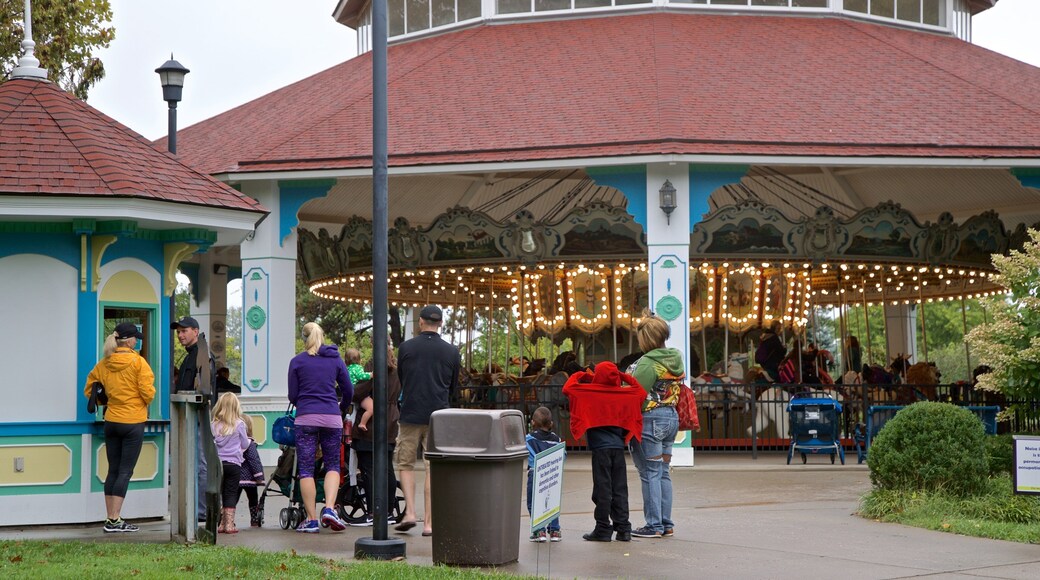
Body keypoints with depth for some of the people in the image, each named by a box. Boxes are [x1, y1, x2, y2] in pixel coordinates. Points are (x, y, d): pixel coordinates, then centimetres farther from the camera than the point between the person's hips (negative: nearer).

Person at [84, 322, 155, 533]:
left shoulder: (104, 363, 4)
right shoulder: (138, 362, -11)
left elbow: (89, 390, 9)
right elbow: (147, 392, -15)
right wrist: (146, 401, 6)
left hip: (111, 421, 5)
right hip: (133, 422, -5)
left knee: (113, 471, 11)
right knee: (125, 472, -2)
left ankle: (111, 519, 12)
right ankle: (115, 520, -6)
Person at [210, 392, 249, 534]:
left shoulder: (213, 425, 0)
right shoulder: (239, 424, -5)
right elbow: (245, 445, 4)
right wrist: (248, 441, 26)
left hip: (217, 463, 2)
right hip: (233, 463, -2)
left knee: (218, 493, 9)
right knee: (231, 494, 2)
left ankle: (220, 524, 10)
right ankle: (229, 524, 0)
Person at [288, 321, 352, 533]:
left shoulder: (297, 361, 5)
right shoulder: (335, 359, 9)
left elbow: (292, 396, 7)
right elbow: (349, 392, 12)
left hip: (306, 418, -1)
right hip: (332, 418, 1)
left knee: (306, 469, 2)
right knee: (333, 465, 10)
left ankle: (311, 519, -1)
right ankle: (329, 508, -11)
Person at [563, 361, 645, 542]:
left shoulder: (591, 392, -6)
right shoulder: (624, 394, 5)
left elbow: (568, 388, -7)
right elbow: (641, 392, 22)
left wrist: (580, 376, 9)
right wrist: (624, 377, 21)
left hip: (600, 447, -4)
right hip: (619, 447, 4)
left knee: (602, 488, -1)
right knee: (620, 489, 8)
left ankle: (603, 529, 0)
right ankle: (623, 528, 7)